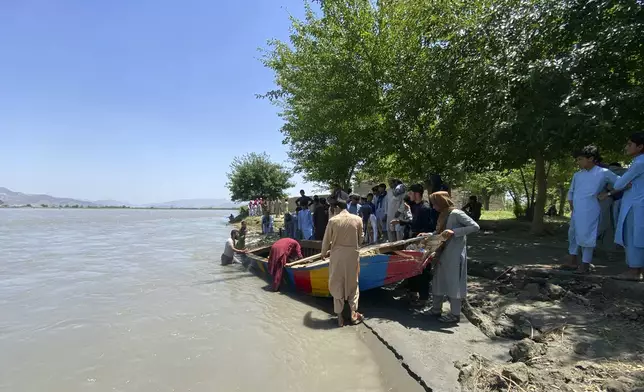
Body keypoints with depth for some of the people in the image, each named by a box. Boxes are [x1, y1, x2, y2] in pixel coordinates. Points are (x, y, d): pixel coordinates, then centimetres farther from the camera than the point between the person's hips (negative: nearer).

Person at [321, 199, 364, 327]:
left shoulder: (333, 220, -8)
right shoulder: (357, 219, -4)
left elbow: (326, 240, -1)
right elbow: (360, 239, 6)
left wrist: (323, 253, 17)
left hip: (337, 255, -1)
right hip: (353, 255, 1)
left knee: (337, 285, 11)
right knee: (352, 283, 16)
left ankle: (339, 316, 16)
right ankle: (353, 314, 17)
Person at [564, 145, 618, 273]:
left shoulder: (603, 173, -1)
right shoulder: (577, 175, 13)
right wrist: (571, 206, 11)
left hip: (590, 211, -6)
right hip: (576, 211, 6)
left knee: (586, 236, -6)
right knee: (572, 235, 11)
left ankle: (585, 264, 3)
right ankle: (573, 261, 22)